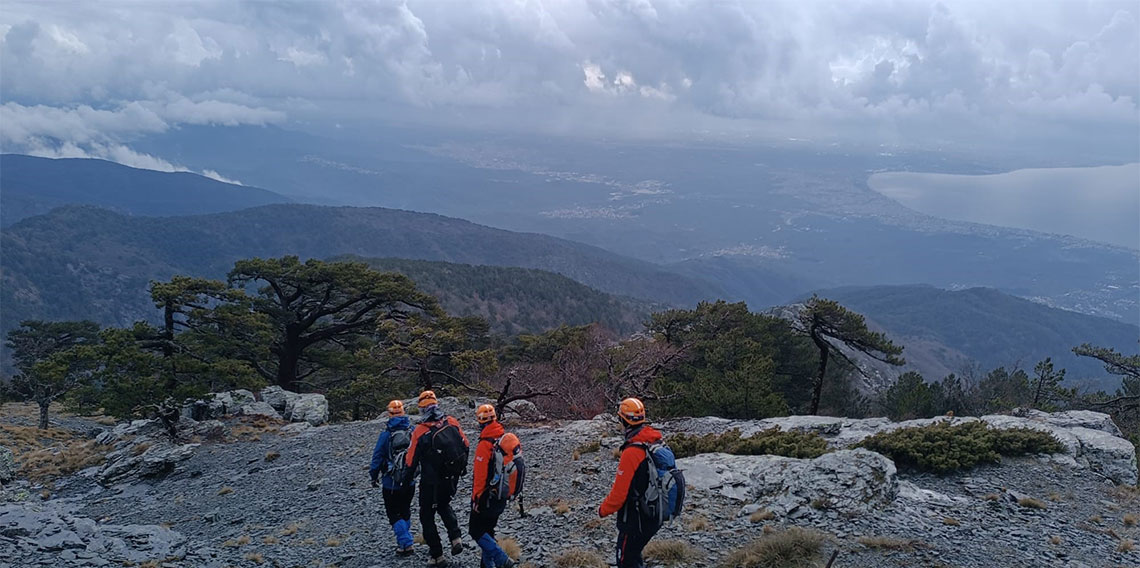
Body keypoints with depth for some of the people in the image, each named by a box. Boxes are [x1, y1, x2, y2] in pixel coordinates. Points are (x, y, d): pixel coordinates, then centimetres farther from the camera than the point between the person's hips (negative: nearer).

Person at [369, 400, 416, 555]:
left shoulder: (386, 435, -14)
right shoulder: (413, 432, -5)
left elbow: (377, 457, -8)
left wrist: (373, 476, 4)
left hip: (391, 484, -4)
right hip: (410, 482, 4)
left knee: (394, 514, 6)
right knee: (405, 512, 21)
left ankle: (406, 544, -3)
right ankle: (404, 541, 27)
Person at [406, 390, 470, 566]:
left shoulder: (419, 431, -16)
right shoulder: (452, 422, -6)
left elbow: (411, 462, -9)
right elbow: (466, 447, 3)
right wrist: (460, 467, 19)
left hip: (431, 482, -4)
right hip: (452, 479, 4)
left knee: (427, 515, 13)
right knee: (444, 505, 30)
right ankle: (456, 537, 11)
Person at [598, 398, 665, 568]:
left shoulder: (631, 453, -27)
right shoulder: (657, 442, -2)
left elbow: (619, 493, -22)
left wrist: (603, 510, -5)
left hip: (635, 521, -8)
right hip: (655, 517, 8)